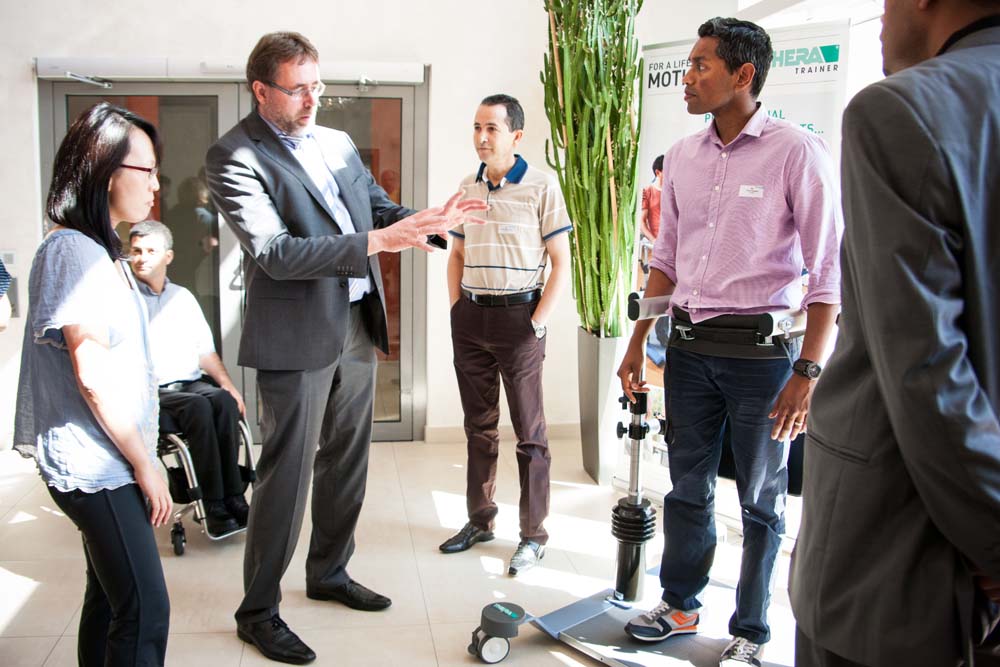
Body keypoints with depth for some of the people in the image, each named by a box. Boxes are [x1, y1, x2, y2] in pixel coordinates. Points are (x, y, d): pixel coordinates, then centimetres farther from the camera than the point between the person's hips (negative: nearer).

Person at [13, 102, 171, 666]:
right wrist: (146, 465, -13)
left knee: (110, 601, 16)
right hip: (96, 465, -9)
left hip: (109, 464, 9)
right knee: (145, 612, -7)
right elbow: (92, 375, -18)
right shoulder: (73, 249, -15)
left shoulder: (103, 249, 15)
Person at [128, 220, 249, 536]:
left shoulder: (183, 297, 18)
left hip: (192, 384, 4)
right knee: (199, 406, -33)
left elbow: (205, 351, 17)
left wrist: (228, 384, 1)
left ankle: (233, 497, -28)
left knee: (224, 399, -29)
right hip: (152, 393, -4)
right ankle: (214, 506, -29)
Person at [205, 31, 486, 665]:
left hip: (357, 327, 7)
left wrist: (429, 222, -7)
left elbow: (382, 209, 15)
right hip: (296, 338, -7)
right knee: (287, 472, 0)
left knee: (347, 462, 17)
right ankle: (258, 611, 17)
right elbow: (273, 253, -21)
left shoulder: (338, 142, 12)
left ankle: (329, 573, 36)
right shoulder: (235, 156, -10)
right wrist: (374, 242, -27)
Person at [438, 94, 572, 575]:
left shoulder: (541, 187, -6)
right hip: (470, 318, 5)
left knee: (529, 431, 2)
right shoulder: (467, 187, 10)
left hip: (517, 317, -5)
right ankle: (479, 520, 28)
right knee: (479, 425, 14)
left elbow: (561, 263, -6)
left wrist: (537, 322, -12)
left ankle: (534, 535, 13)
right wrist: (456, 310, 8)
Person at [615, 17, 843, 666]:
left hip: (761, 347, -5)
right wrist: (637, 343, 13)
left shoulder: (798, 151, -9)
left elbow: (828, 271, -11)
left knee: (762, 500, 8)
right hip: (690, 345, 5)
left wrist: (807, 372, -16)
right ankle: (680, 605, 35)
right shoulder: (682, 156, 8)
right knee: (688, 486, 16)